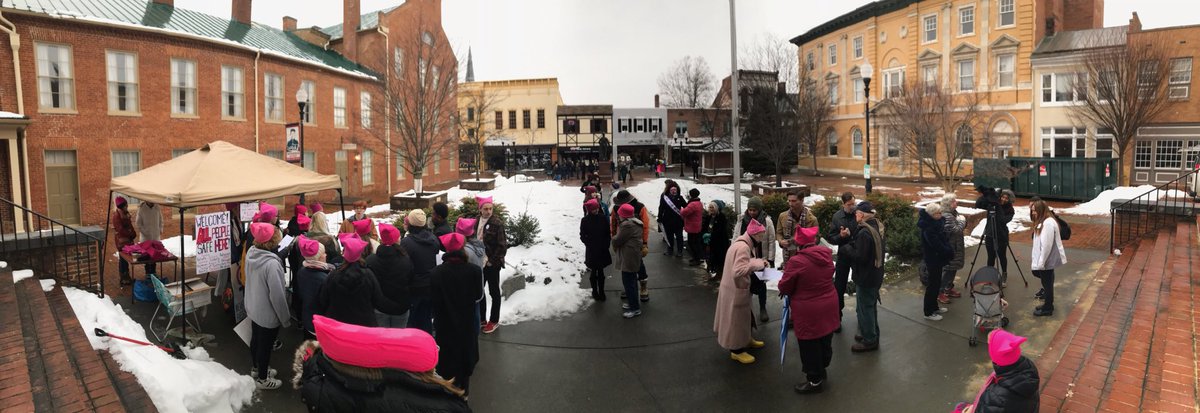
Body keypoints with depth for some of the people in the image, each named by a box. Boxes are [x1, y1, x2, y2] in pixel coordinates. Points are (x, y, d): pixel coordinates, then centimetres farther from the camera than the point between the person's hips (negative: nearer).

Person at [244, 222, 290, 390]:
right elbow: (277, 295, -26)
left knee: (255, 339, 26)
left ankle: (257, 368, 48)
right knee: (265, 345, 12)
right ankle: (262, 379, 31)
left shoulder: (251, 253, -10)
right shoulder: (272, 264, -33)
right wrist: (285, 318, -13)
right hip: (268, 314, -8)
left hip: (253, 308, 8)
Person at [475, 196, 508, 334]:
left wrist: (492, 261, -15)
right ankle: (481, 319, 30)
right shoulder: (478, 221, 4)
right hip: (480, 262, 6)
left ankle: (494, 321, 18)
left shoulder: (497, 223, -15)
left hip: (492, 264, -6)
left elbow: (502, 245, -16)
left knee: (494, 292, 6)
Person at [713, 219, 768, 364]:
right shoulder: (743, 248, -27)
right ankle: (736, 351, 19)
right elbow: (738, 271, -36)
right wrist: (757, 263, -29)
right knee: (736, 318, 5)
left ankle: (746, 340, 45)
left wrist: (758, 263, -1)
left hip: (738, 288, 10)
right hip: (736, 289, -10)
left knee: (744, 315, 26)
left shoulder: (744, 244, 7)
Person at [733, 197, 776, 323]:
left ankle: (762, 309, 24)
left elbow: (771, 242, -6)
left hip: (761, 258, -2)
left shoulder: (767, 221, -8)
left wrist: (771, 259, -8)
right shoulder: (741, 220, -2)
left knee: (761, 284, 9)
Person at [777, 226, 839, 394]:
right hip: (828, 307, 7)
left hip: (809, 312, -7)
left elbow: (784, 288, -13)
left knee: (810, 347, 9)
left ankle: (815, 381, 22)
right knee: (825, 341, 23)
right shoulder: (826, 255, -3)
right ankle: (822, 369, 43)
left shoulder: (796, 262, -23)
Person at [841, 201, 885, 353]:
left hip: (866, 277, -9)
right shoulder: (878, 227, 4)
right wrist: (852, 241, 1)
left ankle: (869, 341, 12)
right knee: (871, 306, 22)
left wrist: (847, 247, -12)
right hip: (876, 275, 10)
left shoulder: (864, 233, -26)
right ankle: (872, 334, 36)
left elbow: (860, 257, -27)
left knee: (865, 308, 3)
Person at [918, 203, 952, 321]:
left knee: (936, 283, 19)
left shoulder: (936, 222, 5)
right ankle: (928, 312, 6)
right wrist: (949, 251, -14)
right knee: (933, 285, -2)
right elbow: (937, 245, -26)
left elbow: (943, 239, 13)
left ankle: (934, 306, 33)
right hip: (933, 259, -9)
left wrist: (949, 249, 1)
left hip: (937, 258, 9)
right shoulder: (928, 227, -25)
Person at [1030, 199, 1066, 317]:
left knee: (1047, 283, 3)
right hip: (1042, 259, 9)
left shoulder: (1048, 223, -21)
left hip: (1047, 260, -9)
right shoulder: (1042, 222, 11)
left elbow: (1046, 245, -24)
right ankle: (1048, 304, 33)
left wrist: (1041, 263, -21)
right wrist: (1036, 261, 14)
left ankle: (1047, 309, 15)